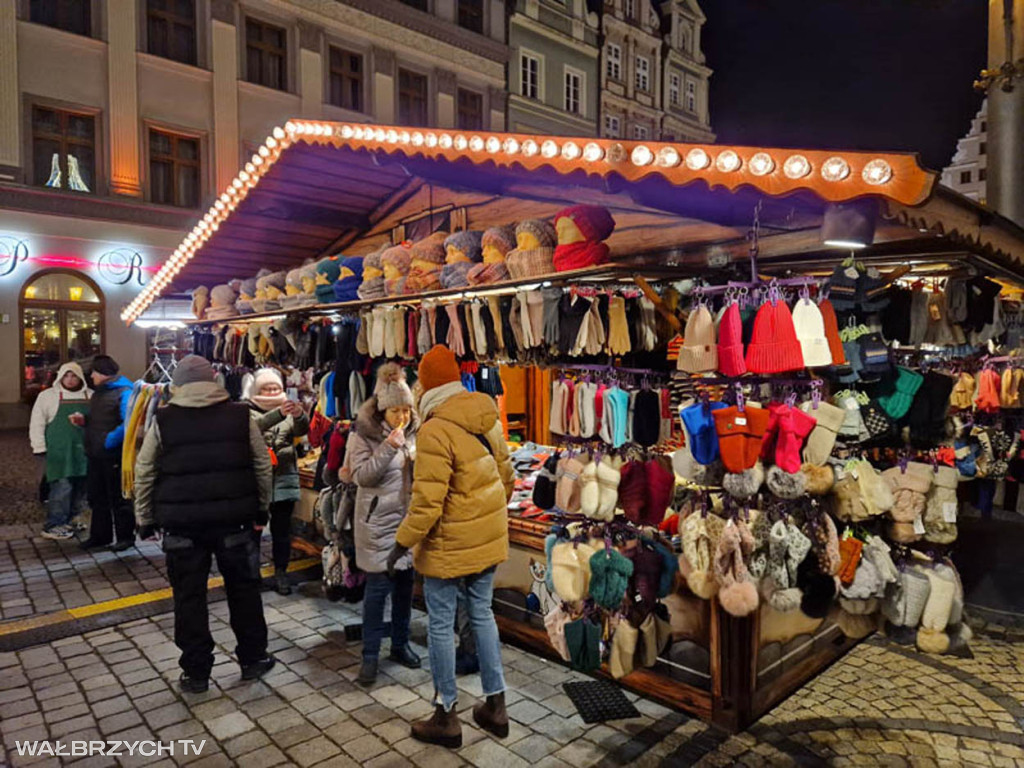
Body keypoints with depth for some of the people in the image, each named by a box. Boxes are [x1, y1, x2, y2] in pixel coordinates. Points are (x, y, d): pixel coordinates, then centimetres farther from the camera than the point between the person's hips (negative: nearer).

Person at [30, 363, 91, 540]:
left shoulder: (90, 396, 11)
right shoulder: (48, 396, 2)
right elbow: (37, 424, 0)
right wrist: (40, 449, -5)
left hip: (83, 451, 4)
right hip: (59, 452, -4)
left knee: (80, 489, 7)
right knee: (61, 488, -10)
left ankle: (65, 522, 21)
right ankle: (53, 526, 0)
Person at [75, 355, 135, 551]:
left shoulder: (124, 392, -14)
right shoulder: (98, 392, 15)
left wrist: (109, 441, -22)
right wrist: (84, 421, 6)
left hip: (114, 456, -9)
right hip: (96, 455, 9)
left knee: (119, 498, 2)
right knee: (97, 497, 16)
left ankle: (125, 536, 13)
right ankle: (100, 535, 27)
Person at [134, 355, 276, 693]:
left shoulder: (163, 421, -2)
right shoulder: (241, 415, -2)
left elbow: (144, 474, 2)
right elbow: (262, 466, 1)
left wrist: (145, 519, 13)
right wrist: (262, 509, 12)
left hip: (182, 523, 0)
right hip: (234, 520, 1)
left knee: (189, 596, 12)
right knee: (244, 589, 15)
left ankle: (196, 672, 21)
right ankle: (253, 658, 26)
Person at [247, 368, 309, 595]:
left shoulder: (289, 410, 9)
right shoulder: (249, 411, 1)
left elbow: (302, 430, -11)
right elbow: (254, 427, -22)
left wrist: (300, 415, -34)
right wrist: (279, 413, -40)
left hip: (284, 479, 3)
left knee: (282, 529, 8)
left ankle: (281, 573, 18)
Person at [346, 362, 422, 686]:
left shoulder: (414, 432, 4)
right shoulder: (365, 435, -9)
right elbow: (362, 475, -17)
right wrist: (389, 447, -26)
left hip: (408, 519, 5)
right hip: (378, 522, -5)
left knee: (405, 584, 14)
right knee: (378, 587, -1)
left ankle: (400, 644, 30)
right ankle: (370, 655, 13)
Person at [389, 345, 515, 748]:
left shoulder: (435, 430, -22)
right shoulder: (487, 419, 1)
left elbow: (427, 502, -25)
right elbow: (505, 475, 10)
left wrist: (402, 543, -13)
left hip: (450, 545, -7)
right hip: (487, 538, 7)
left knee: (440, 625, 9)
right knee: (482, 615, 19)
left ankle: (446, 717, 22)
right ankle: (495, 705, 29)